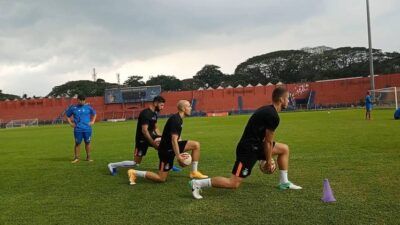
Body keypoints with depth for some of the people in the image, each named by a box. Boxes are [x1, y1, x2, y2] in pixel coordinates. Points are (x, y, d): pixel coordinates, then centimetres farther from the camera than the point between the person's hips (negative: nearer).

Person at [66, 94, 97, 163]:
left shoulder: (88, 107, 4)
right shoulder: (73, 108, 3)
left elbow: (94, 114, 19)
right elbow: (67, 115, 15)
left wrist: (92, 121, 6)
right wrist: (70, 123, 3)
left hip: (87, 128, 1)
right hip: (78, 129, -1)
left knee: (87, 142, 7)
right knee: (77, 143, 2)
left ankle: (88, 157, 16)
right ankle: (76, 158, 11)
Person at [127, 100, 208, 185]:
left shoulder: (179, 119, 9)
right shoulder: (175, 120, -21)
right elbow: (174, 140, -26)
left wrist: (181, 153, 20)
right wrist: (178, 156, -25)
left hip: (171, 147, 9)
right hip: (166, 149, -9)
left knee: (196, 145, 0)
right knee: (161, 179, -3)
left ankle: (194, 172, 8)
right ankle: (134, 173, 7)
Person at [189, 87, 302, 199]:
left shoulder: (267, 110, 13)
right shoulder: (273, 116, -17)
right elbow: (268, 141, -12)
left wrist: (269, 157, 25)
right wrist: (268, 161, -1)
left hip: (254, 145, 10)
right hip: (248, 149, -10)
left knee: (284, 149, 17)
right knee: (233, 183, -12)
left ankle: (284, 183, 24)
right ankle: (197, 183, -7)